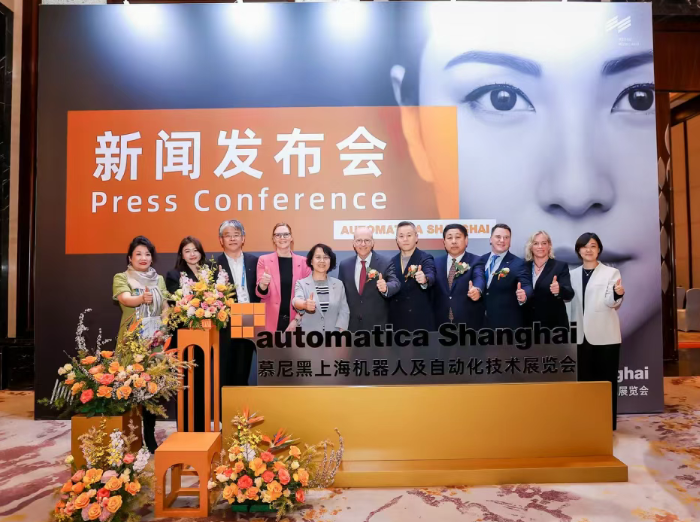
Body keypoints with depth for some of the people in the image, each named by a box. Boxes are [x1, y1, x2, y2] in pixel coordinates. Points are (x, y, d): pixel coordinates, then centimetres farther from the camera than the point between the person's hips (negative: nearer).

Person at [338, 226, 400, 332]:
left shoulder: (385, 263, -5)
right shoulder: (344, 265, 5)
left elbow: (395, 283, -17)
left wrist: (385, 288, -40)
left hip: (377, 324, -2)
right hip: (352, 325, 3)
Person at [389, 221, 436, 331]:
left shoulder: (426, 258, -4)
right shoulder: (392, 261, 10)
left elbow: (431, 276, -25)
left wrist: (424, 279, -45)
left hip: (420, 320, -4)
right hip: (397, 320, 4)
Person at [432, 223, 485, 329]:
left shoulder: (476, 261, -1)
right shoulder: (437, 263, 10)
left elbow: (479, 277, -19)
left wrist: (477, 290, -43)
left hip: (469, 323, -2)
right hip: (442, 323, 3)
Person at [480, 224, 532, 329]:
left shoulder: (518, 263, -7)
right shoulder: (482, 260, 7)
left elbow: (527, 286, -18)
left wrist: (524, 295, -38)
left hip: (508, 322, -4)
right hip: (483, 320, 4)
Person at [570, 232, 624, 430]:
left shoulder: (611, 272, -1)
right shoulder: (573, 275, 9)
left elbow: (612, 303, -14)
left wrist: (617, 294, -34)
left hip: (604, 335, -3)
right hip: (581, 336, 4)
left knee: (606, 380, 2)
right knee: (584, 379, 8)